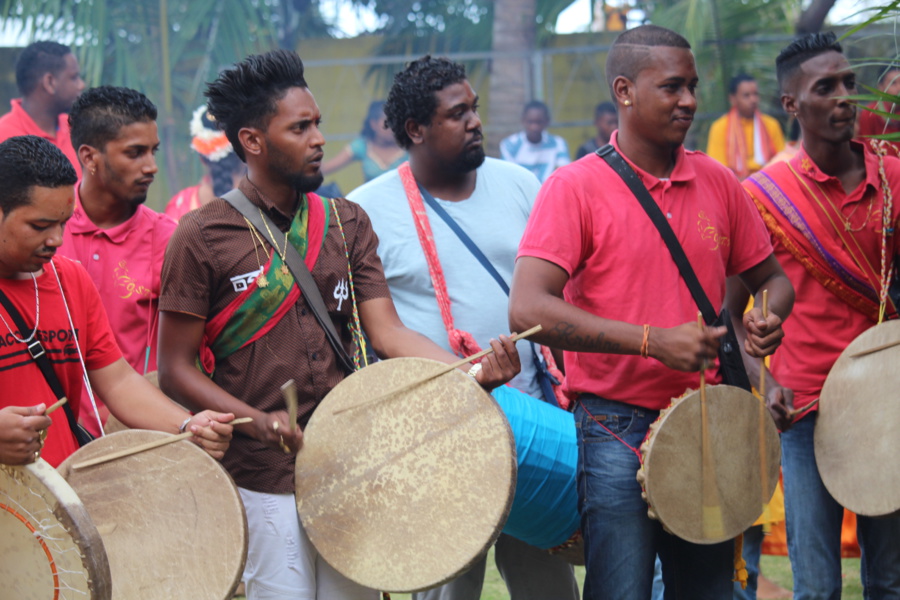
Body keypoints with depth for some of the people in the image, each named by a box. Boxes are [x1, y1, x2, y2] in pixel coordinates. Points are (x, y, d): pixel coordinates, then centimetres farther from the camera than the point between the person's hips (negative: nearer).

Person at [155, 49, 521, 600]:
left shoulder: (346, 223, 11)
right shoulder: (203, 237, -4)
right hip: (262, 483, -4)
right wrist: (258, 422, -19)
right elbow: (176, 369, -5)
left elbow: (388, 332, 3)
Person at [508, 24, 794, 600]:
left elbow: (771, 277, 20)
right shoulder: (575, 187, -8)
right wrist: (654, 341, -24)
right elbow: (528, 309, -19)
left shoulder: (718, 182, 8)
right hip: (616, 433, -5)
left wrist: (768, 317, -6)